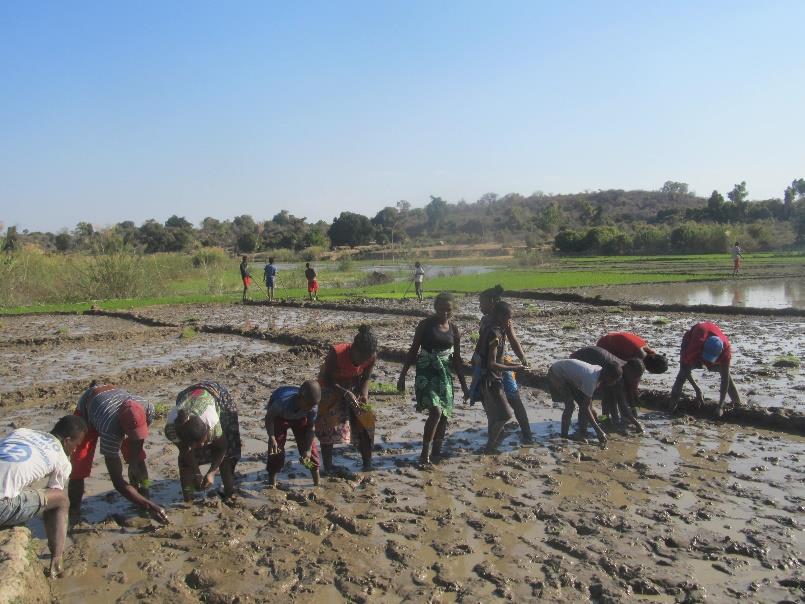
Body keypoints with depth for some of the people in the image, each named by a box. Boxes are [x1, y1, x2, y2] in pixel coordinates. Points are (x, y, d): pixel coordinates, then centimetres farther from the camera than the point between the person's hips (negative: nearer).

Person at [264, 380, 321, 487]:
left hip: (300, 417, 2)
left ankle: (317, 483, 10)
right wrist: (272, 438, -41)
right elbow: (269, 418, -28)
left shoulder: (313, 407, -35)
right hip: (279, 416, -2)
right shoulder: (283, 401, -45)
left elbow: (311, 427, -21)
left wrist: (308, 450, -27)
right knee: (276, 448, -12)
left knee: (311, 446, -3)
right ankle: (272, 484, 4)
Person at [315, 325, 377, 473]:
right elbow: (327, 379, -24)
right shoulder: (336, 353, -37)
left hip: (354, 388, 4)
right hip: (331, 388, -3)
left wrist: (364, 394, -25)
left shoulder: (371, 356, -25)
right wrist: (345, 393, -35)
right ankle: (327, 466, 10)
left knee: (364, 422, 1)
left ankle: (368, 464, 12)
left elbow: (365, 378, -7)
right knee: (329, 425, -4)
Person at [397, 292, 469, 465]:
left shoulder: (453, 329, 6)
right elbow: (413, 351, -1)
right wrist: (402, 376, -3)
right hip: (426, 373, -4)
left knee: (444, 414, 4)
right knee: (436, 411, -19)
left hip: (444, 374, 4)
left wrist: (464, 385, 12)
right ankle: (425, 452, -6)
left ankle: (437, 451, 23)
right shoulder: (425, 325, -5)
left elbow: (457, 359, 12)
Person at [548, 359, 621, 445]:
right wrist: (598, 431, -31)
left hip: (569, 376, 10)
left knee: (583, 403, 4)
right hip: (556, 374, -9)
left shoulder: (600, 370, -10)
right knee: (570, 405, -19)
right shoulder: (591, 380, -35)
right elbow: (585, 407, -32)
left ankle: (579, 434, 12)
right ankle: (564, 436, -6)